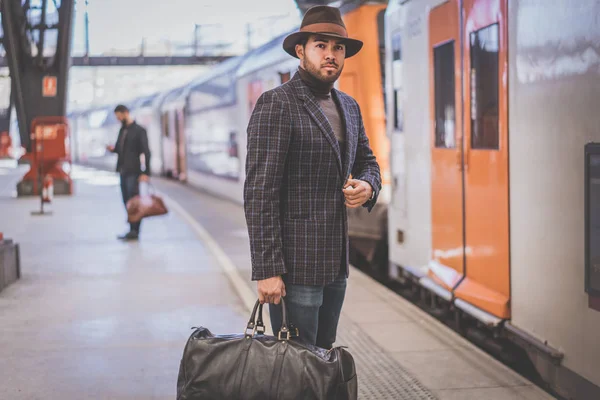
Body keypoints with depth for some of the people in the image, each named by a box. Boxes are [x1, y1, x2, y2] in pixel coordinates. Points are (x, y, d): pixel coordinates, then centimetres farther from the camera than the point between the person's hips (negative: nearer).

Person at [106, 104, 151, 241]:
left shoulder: (139, 131, -7)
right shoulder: (122, 130, 16)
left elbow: (146, 152, -10)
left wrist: (146, 172, -17)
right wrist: (113, 149, -2)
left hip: (133, 171, -7)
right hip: (123, 171, 7)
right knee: (127, 202, 7)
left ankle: (134, 231, -6)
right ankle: (132, 230, 12)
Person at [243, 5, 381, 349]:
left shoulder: (349, 107, 13)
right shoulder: (277, 104, -11)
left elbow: (367, 162, 26)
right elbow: (259, 192, -15)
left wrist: (367, 186, 0)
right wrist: (266, 270, -19)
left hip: (337, 263, 7)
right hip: (296, 265, -7)